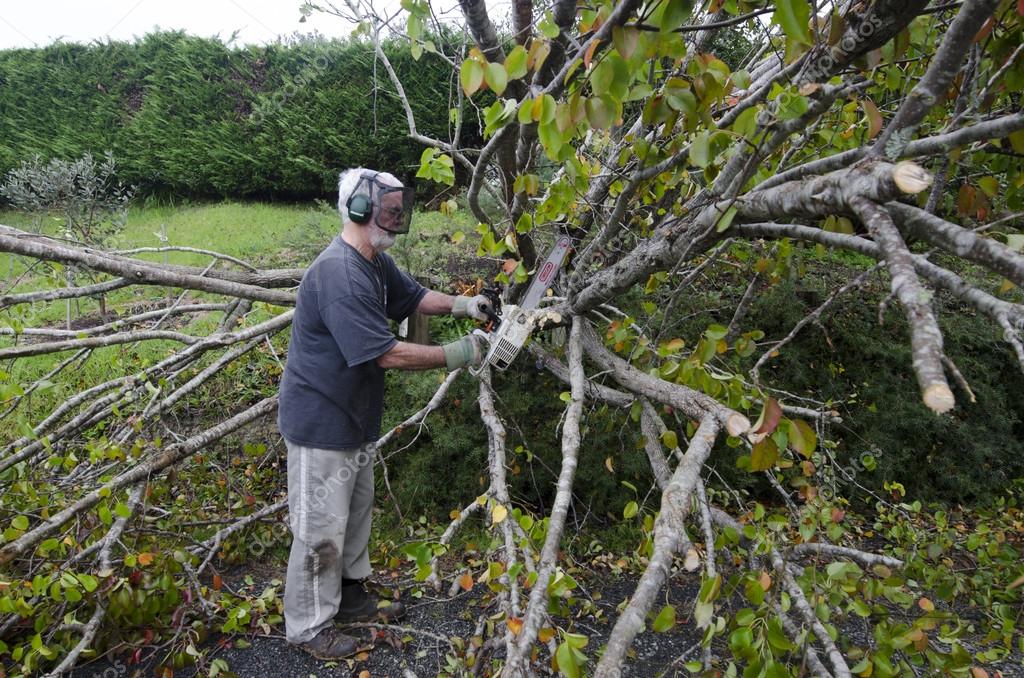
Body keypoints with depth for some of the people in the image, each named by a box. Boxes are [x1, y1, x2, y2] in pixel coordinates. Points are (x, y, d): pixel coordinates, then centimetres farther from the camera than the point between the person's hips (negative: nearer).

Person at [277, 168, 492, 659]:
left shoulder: (376, 263, 2)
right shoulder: (339, 275, -29)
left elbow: (413, 296, 18)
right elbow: (388, 354, -29)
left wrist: (460, 304, 1)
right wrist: (457, 355, -22)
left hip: (354, 416, 10)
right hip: (320, 423, -10)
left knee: (355, 513, 23)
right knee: (321, 528, 6)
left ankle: (349, 596, 42)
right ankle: (308, 627, 25)